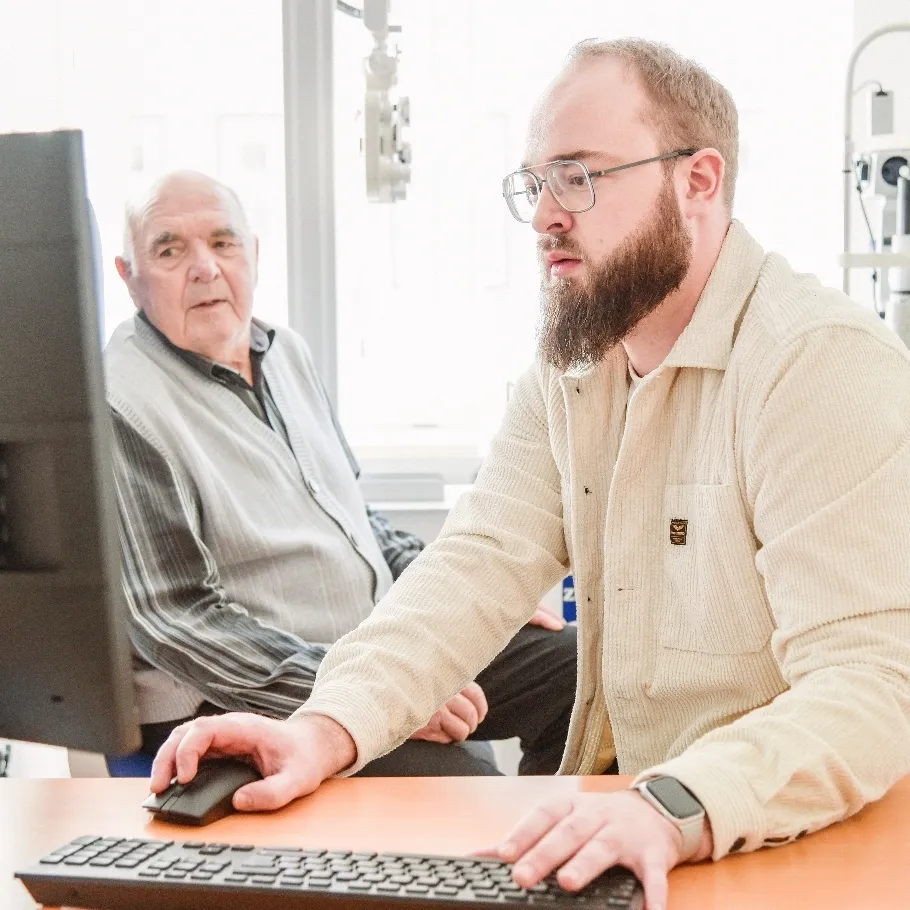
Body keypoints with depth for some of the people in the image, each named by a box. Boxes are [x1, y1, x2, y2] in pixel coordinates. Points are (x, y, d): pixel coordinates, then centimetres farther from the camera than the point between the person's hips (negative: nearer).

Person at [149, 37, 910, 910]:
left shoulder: (821, 364, -17)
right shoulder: (570, 368, 6)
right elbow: (481, 564, -4)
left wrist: (681, 808, -40)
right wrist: (328, 726, -19)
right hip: (622, 827, 6)